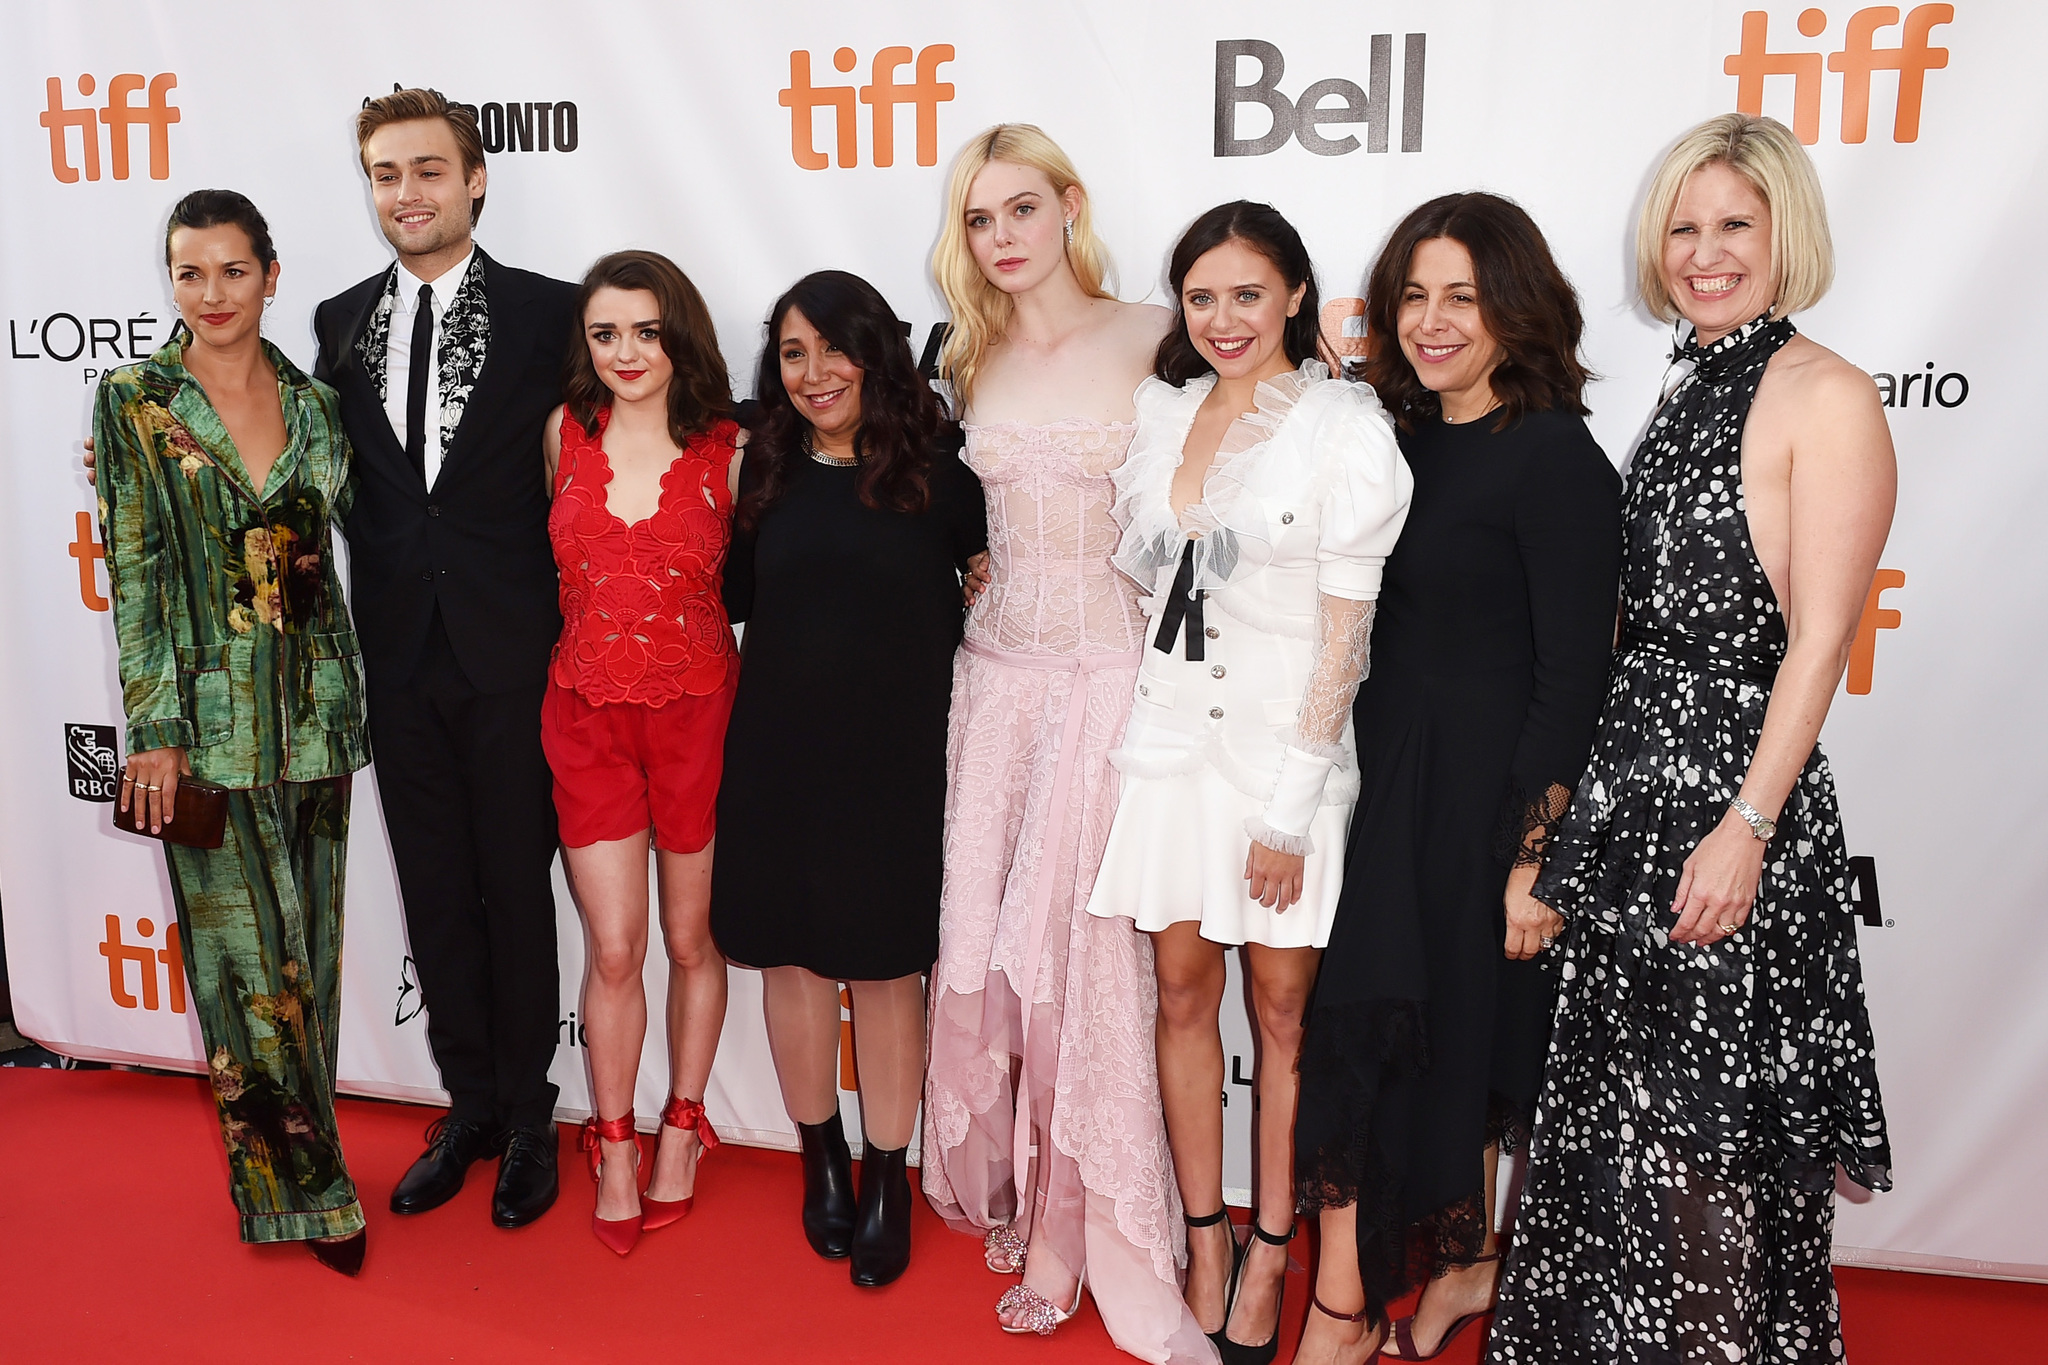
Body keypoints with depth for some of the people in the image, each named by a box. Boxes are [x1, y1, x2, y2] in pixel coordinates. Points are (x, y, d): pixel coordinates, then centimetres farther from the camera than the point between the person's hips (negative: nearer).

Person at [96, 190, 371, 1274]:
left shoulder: (315, 403, 7)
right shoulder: (135, 402, -2)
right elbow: (134, 574, -5)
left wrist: (347, 700, 9)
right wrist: (155, 731, -10)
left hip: (314, 715, 3)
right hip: (206, 718, -3)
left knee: (305, 953, 11)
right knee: (250, 961, 1)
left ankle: (294, 1169, 27)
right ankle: (304, 1189, 16)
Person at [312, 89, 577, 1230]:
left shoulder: (549, 312, -4)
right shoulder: (342, 323, 9)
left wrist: (570, 623, -12)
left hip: (512, 652, -4)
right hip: (400, 655, 4)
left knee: (517, 887, 7)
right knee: (434, 891, 13)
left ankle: (528, 1116, 24)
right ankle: (469, 1106, 30)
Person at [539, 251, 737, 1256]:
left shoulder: (728, 453, -6)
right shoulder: (565, 432, 1)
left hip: (697, 715, -1)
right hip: (587, 716, 1)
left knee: (692, 941, 12)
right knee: (614, 951, 3)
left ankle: (681, 1130, 33)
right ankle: (614, 1149, 24)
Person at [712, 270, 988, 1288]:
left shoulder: (935, 464, -5)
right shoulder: (768, 469, 5)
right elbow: (737, 595, 14)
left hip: (895, 755, -3)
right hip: (779, 752, 3)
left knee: (885, 964, 5)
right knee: (792, 955, 11)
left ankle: (887, 1181, 22)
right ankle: (822, 1159, 32)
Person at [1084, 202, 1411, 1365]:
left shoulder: (1348, 430, -9)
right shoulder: (1160, 411, 6)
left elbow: (1343, 636, -11)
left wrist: (1290, 810, -12)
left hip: (1288, 744, -4)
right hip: (1171, 734, 5)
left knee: (1283, 1008, 6)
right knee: (1185, 992, 10)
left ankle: (1271, 1251, 23)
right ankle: (1207, 1239, 25)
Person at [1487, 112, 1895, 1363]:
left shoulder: (1826, 398, -9)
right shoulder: (1691, 393, 14)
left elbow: (1818, 641, -14)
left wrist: (1749, 826, -20)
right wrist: (1590, 808, 15)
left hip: (1735, 792, -8)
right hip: (1637, 787, 8)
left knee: (1701, 1134, 3)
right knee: (1619, 1112, 16)